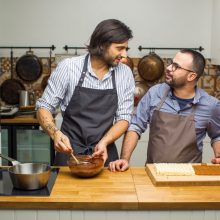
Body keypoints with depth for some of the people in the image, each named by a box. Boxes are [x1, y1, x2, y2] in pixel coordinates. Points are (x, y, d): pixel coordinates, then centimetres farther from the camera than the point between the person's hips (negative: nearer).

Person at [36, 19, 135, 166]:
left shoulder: (125, 73, -4)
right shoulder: (68, 67, -10)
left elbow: (124, 118, -2)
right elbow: (44, 107, -6)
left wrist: (104, 142, -20)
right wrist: (56, 134, -25)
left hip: (104, 153, 2)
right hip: (69, 152, -1)